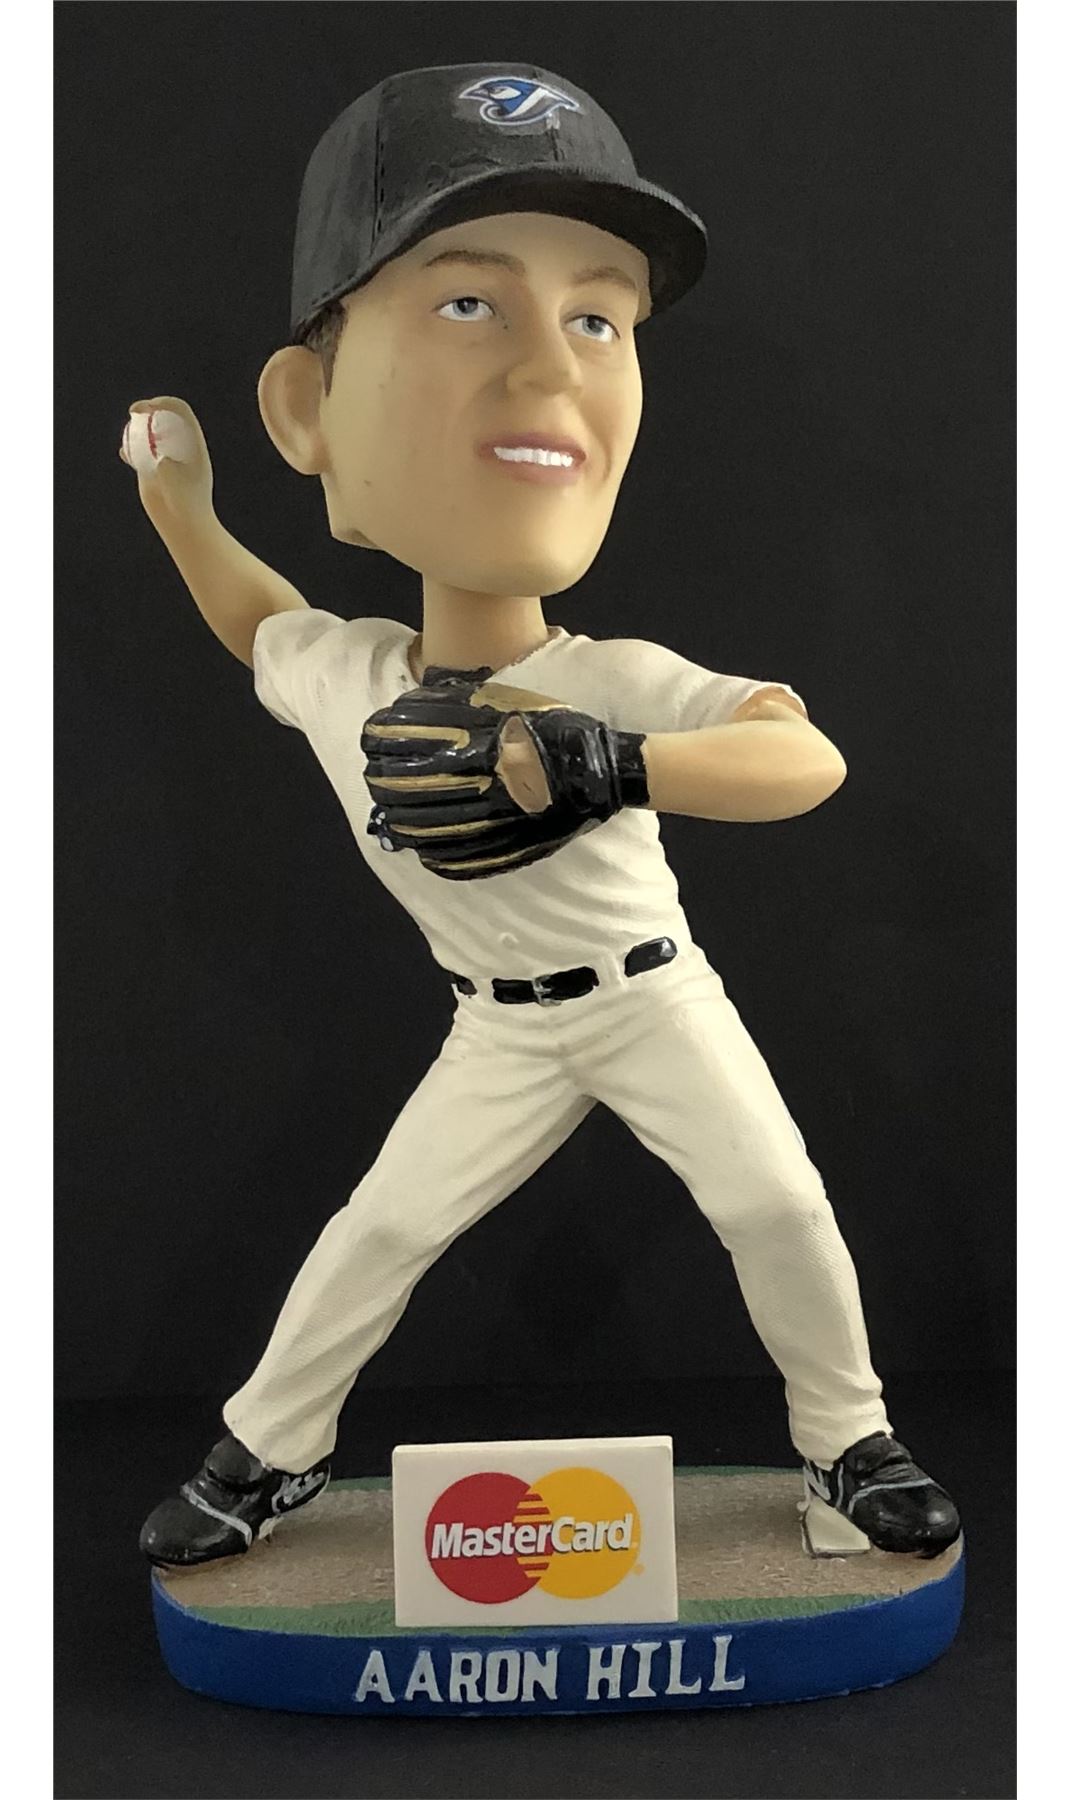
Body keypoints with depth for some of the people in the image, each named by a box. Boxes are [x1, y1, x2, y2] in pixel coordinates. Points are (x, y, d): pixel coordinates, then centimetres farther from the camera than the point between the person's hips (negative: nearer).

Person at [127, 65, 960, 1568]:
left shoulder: (617, 681, -27)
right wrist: (176, 501, 2)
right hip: (501, 1031, 2)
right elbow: (267, 627, 12)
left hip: (651, 992, -2)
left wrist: (606, 761, -58)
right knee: (378, 1231, 4)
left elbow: (811, 761, -43)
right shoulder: (332, 676, -15)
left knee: (778, 1206, -6)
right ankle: (269, 1452, 24)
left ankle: (849, 1441, 18)